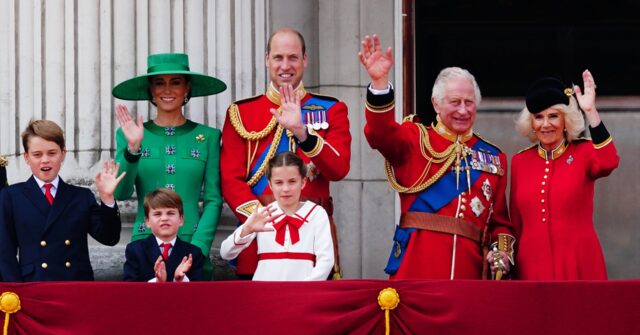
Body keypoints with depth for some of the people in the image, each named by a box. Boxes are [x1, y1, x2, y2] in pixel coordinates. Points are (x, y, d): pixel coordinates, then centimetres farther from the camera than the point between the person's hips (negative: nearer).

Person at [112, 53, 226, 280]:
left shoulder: (207, 136, 7)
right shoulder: (131, 135, 7)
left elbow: (213, 200, 3)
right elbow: (121, 193, -3)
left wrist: (197, 249, -9)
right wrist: (132, 148, -17)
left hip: (193, 246, 0)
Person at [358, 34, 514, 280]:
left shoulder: (494, 157, 17)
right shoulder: (416, 139, 8)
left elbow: (500, 220, 18)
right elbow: (381, 134, -14)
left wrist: (502, 252, -2)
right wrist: (380, 82, -29)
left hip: (469, 268, 3)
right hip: (416, 268, -3)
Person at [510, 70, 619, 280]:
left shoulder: (584, 152, 1)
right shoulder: (519, 162, 9)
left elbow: (608, 163, -23)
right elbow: (515, 223, 14)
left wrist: (591, 112, -26)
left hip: (578, 266, -3)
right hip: (532, 268, 3)